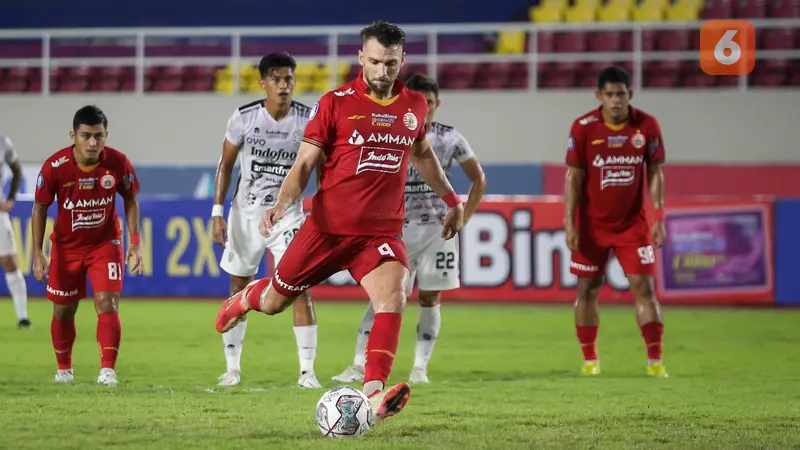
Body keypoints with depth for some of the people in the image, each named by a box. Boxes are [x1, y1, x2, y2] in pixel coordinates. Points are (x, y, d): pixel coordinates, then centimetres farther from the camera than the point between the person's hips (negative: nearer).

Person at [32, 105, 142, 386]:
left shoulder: (118, 163, -19)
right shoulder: (55, 167, -22)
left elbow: (130, 200, -2)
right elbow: (40, 209, -9)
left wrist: (135, 244, -7)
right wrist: (37, 255, -12)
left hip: (105, 243, -1)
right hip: (66, 246, 1)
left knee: (107, 303, -15)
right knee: (63, 311, 9)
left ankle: (108, 370, -12)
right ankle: (64, 368, 30)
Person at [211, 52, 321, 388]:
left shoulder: (308, 120, -9)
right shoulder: (244, 117, -8)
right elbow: (226, 163, 3)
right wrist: (217, 212, -3)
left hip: (287, 213, -1)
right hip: (246, 212, 1)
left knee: (300, 289, -13)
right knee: (239, 290, 8)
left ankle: (307, 371, -9)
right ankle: (232, 367, 21)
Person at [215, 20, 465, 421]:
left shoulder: (414, 105, 6)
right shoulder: (335, 103, -6)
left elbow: (422, 154, 27)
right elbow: (305, 163, -5)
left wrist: (452, 200, 31)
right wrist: (282, 204, -21)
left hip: (382, 233, 2)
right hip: (327, 226, -2)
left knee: (393, 297, -27)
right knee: (274, 302, 10)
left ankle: (373, 395, -34)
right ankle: (243, 300, 48)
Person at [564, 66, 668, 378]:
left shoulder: (647, 126, -6)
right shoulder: (584, 127, -9)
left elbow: (655, 173, 0)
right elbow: (574, 176, -5)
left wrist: (659, 218, -6)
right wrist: (570, 223, -10)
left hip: (632, 222, 0)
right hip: (592, 224, 0)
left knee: (644, 287, -6)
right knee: (588, 289, 4)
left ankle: (655, 360, -4)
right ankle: (589, 359, 16)